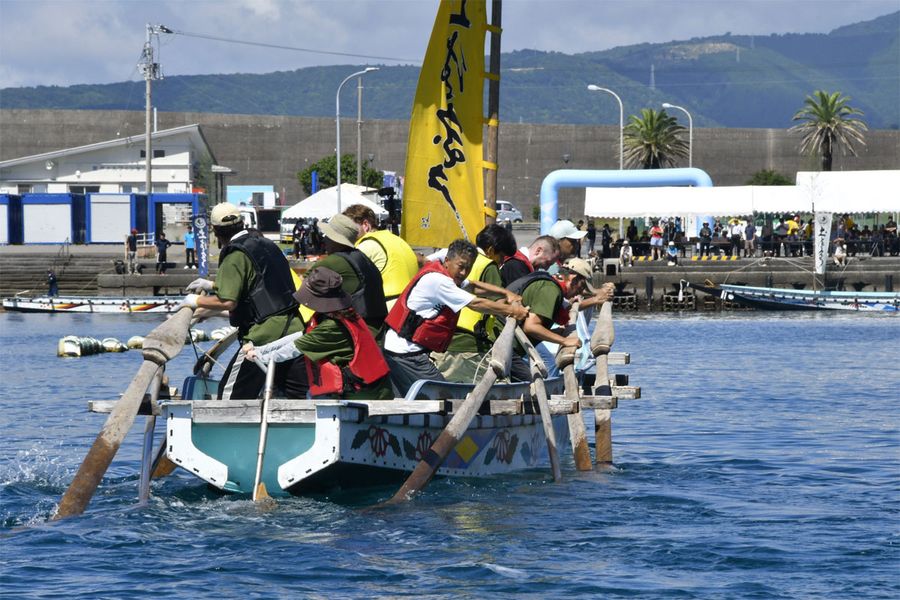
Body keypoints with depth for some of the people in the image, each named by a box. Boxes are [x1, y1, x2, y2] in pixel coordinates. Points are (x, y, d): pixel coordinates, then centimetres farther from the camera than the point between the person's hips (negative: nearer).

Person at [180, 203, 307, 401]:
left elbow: (227, 302, -18)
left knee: (231, 394, -1)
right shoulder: (267, 244, 16)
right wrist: (212, 285, 36)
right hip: (293, 328, 8)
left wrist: (197, 301, -1)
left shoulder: (236, 255, -10)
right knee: (298, 395, 9)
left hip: (265, 334, -8)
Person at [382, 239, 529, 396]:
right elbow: (475, 304, -17)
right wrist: (511, 310, -12)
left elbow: (474, 285, 21)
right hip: (406, 352, -10)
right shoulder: (437, 280, -18)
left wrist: (506, 293, 10)